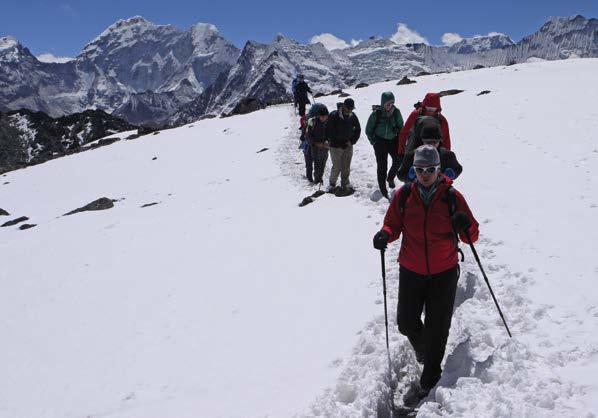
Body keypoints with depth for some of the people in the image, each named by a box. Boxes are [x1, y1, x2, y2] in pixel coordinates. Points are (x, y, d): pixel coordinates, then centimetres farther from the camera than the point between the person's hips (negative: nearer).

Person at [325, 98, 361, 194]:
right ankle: (332, 185, 15)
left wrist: (352, 141, 5)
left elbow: (358, 129, 13)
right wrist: (331, 141, -9)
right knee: (337, 167, -3)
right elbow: (328, 130, -10)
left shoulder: (353, 116, 0)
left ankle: (345, 184, 25)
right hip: (336, 146, -4)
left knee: (346, 167, 10)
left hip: (348, 146, 4)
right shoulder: (334, 115, -16)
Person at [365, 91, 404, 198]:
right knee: (382, 166, -2)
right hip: (380, 141, -3)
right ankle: (383, 190, 7)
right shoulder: (376, 113, -12)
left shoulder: (396, 112, -5)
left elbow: (400, 125, 11)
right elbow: (368, 129, -1)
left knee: (398, 160, -12)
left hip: (393, 140, 3)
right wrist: (373, 140, -2)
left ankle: (390, 177, 19)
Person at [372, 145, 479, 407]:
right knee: (406, 322, 7)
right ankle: (421, 346, 44)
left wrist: (465, 226, -23)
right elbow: (393, 225, 7)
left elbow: (471, 236, 0)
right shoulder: (403, 196, -2)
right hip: (411, 271, 2)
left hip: (444, 272, -2)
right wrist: (385, 235, -15)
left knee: (437, 328, 3)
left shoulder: (452, 197, -6)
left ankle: (427, 382, 20)